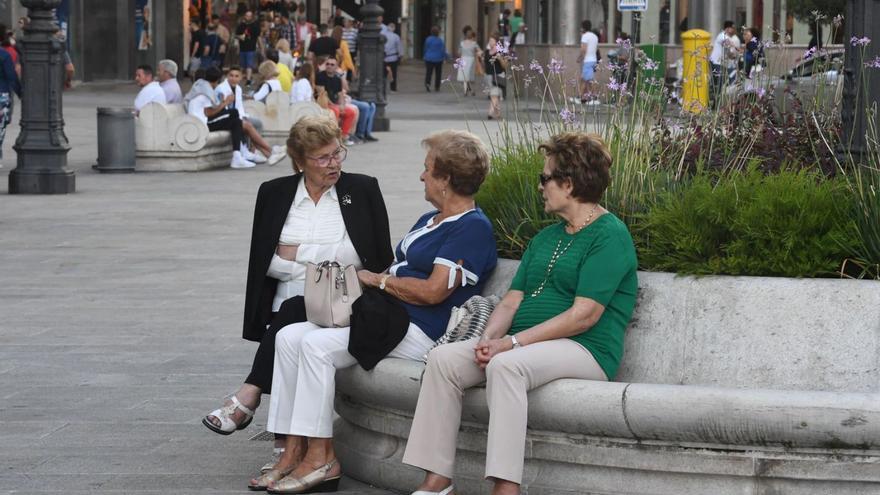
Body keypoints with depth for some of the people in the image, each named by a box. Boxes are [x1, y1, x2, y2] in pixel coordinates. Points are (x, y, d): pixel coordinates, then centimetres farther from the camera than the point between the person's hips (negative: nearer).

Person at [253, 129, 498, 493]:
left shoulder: (473, 228, -10)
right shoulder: (429, 221, 24)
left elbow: (432, 291, -18)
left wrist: (377, 279, -6)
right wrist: (359, 279, 3)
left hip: (417, 331, -10)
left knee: (317, 346, -25)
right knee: (289, 337, -5)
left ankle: (320, 458, -20)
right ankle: (293, 452, -11)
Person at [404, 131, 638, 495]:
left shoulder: (609, 235, -7)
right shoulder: (546, 238, 22)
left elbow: (584, 315, -16)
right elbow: (511, 302, 16)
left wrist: (512, 343, -18)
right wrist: (488, 339, -6)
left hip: (585, 350, -8)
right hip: (527, 344, 8)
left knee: (506, 365, -37)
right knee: (443, 359, -13)